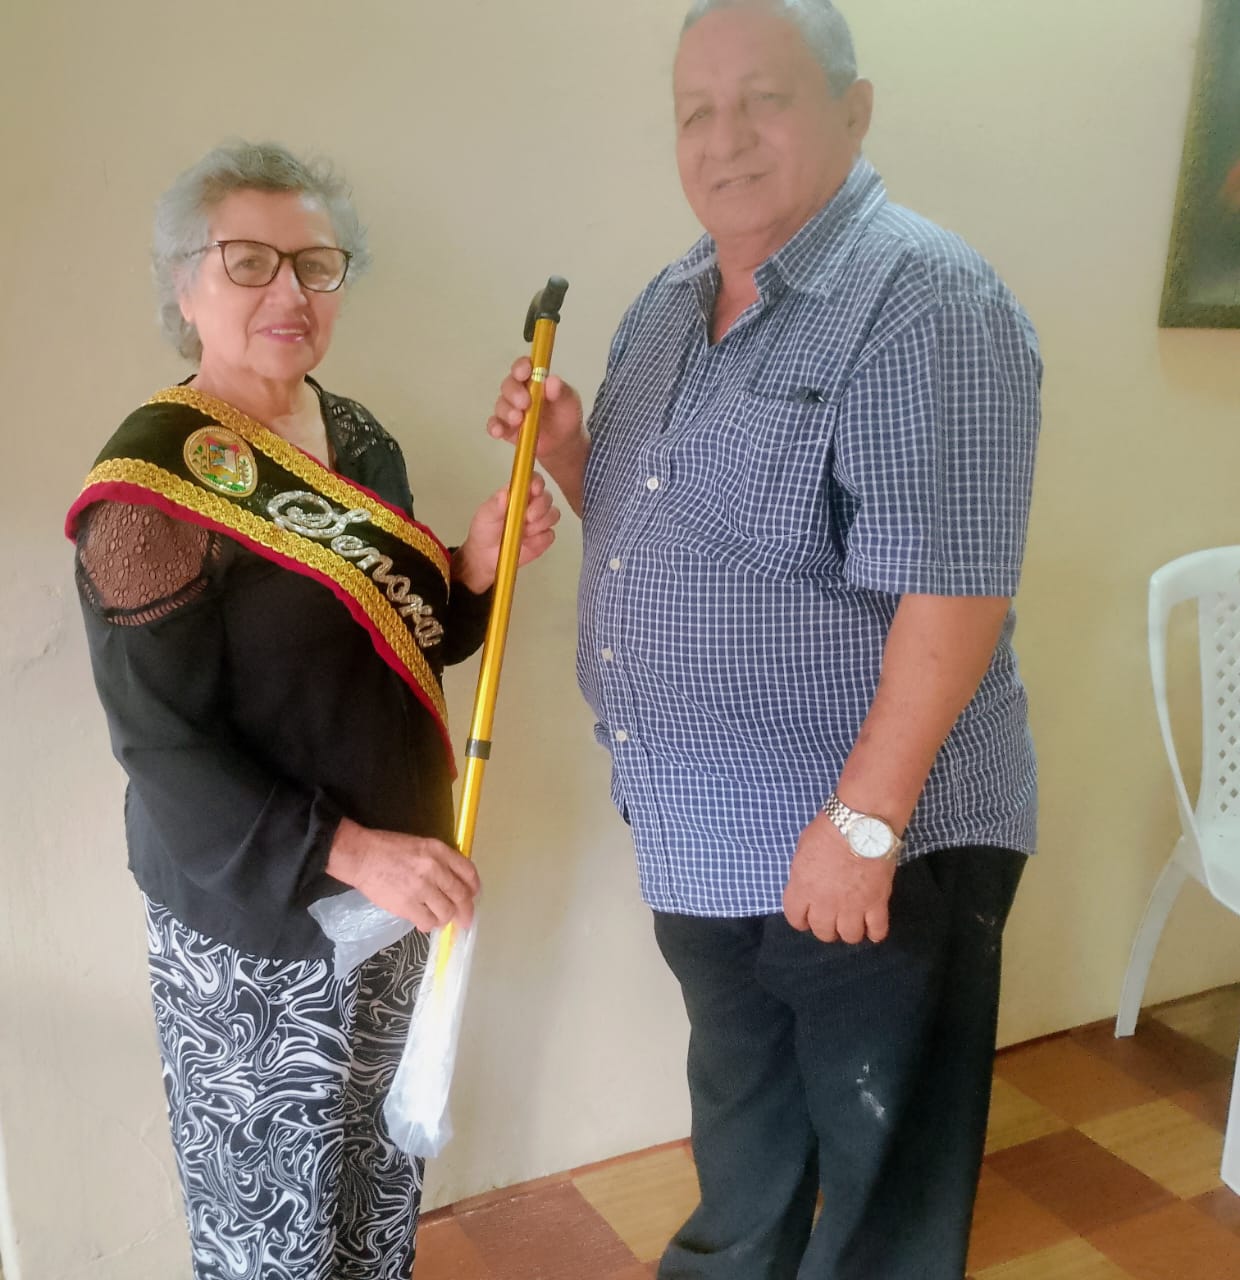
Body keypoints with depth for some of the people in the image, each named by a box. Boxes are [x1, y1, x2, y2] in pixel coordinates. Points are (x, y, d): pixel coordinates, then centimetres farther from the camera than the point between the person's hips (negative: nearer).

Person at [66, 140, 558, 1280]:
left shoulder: (357, 437, 4)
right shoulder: (155, 481, -18)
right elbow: (162, 740, -21)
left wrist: (479, 566, -7)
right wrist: (344, 851, -28)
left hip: (392, 880, 7)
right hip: (249, 917, -6)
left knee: (381, 1166, 23)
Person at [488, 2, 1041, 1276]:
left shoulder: (925, 305, -18)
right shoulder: (667, 306, 8)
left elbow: (951, 591, -23)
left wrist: (863, 822, -23)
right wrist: (564, 450, -2)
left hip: (874, 844, -7)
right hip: (699, 838, 8)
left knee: (884, 1172, 13)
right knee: (740, 1125, 29)